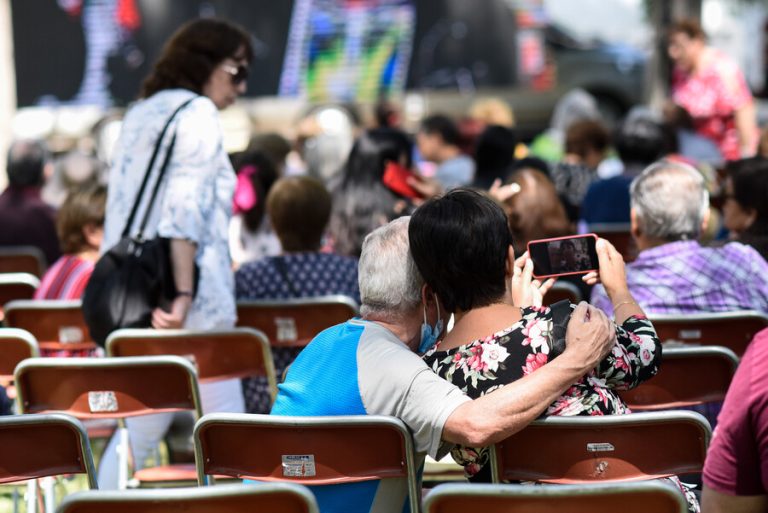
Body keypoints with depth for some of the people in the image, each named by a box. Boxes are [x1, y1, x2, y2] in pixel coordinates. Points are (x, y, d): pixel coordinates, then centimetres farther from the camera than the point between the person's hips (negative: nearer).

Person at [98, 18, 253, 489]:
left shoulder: (141, 114, 20)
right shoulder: (198, 113, -5)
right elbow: (185, 205, -16)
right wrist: (184, 293, -23)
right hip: (186, 298, -8)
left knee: (139, 429, 9)